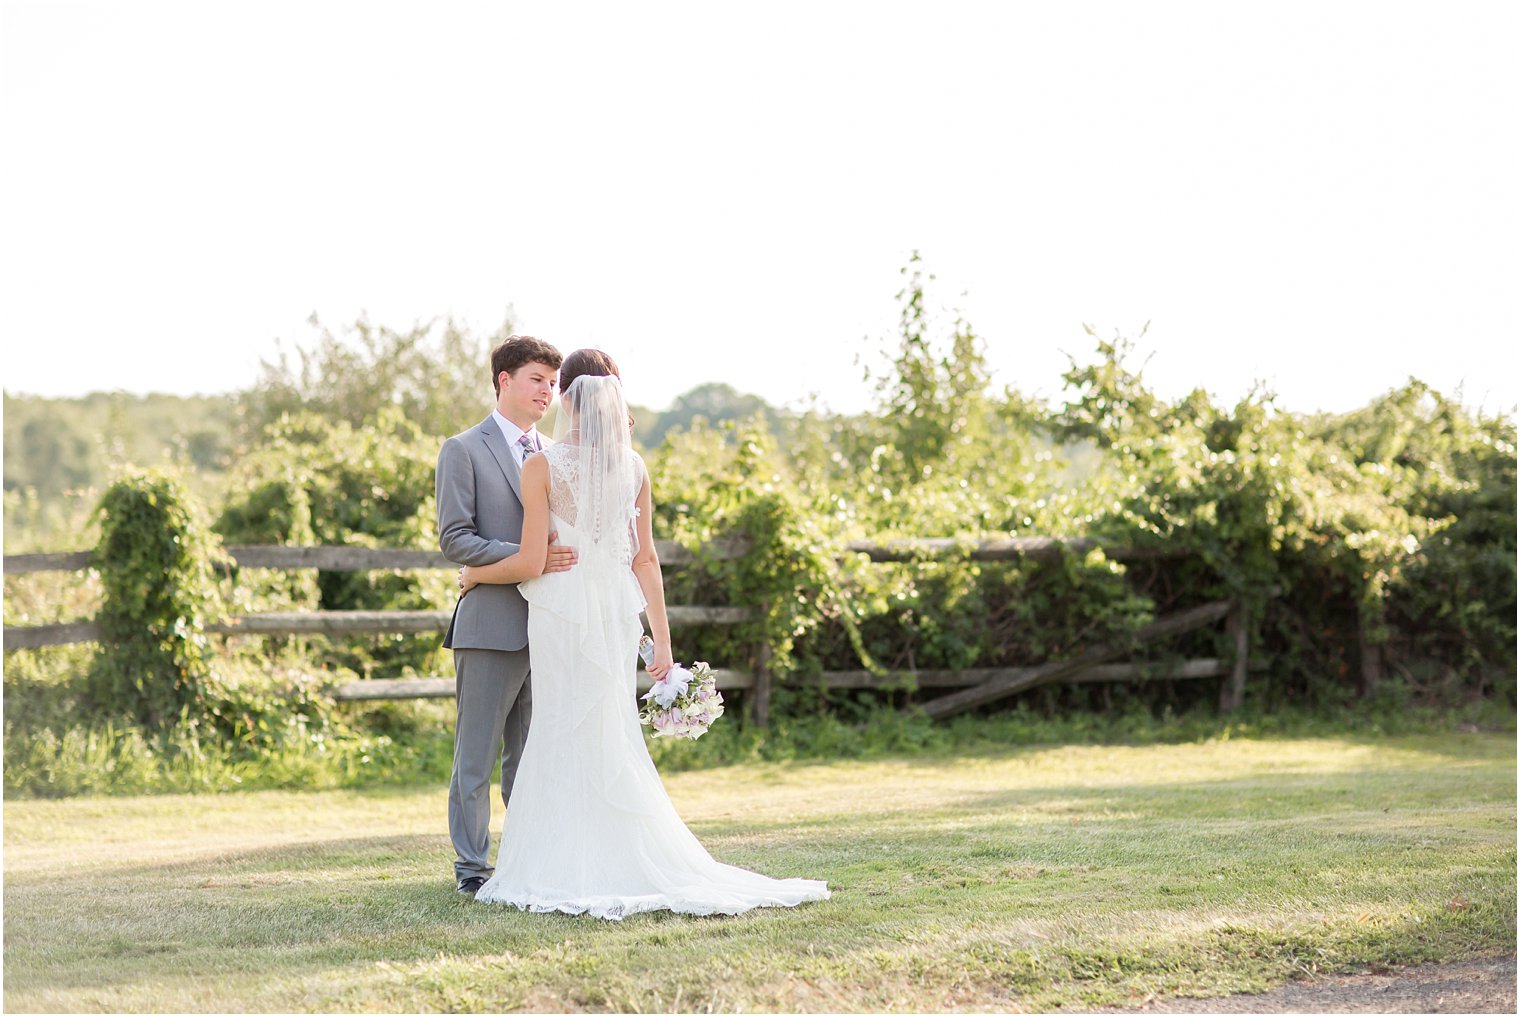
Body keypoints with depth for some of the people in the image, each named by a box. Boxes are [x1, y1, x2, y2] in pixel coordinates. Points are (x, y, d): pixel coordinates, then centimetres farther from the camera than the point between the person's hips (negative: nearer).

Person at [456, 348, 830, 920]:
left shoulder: (543, 466, -9)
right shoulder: (633, 467, 5)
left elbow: (531, 563, -11)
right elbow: (646, 560, 7)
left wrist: (475, 574, 7)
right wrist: (662, 638, 11)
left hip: (562, 611, -4)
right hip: (618, 611, 5)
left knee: (565, 738, 2)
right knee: (612, 738, 12)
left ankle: (568, 871, 3)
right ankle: (634, 865, 12)